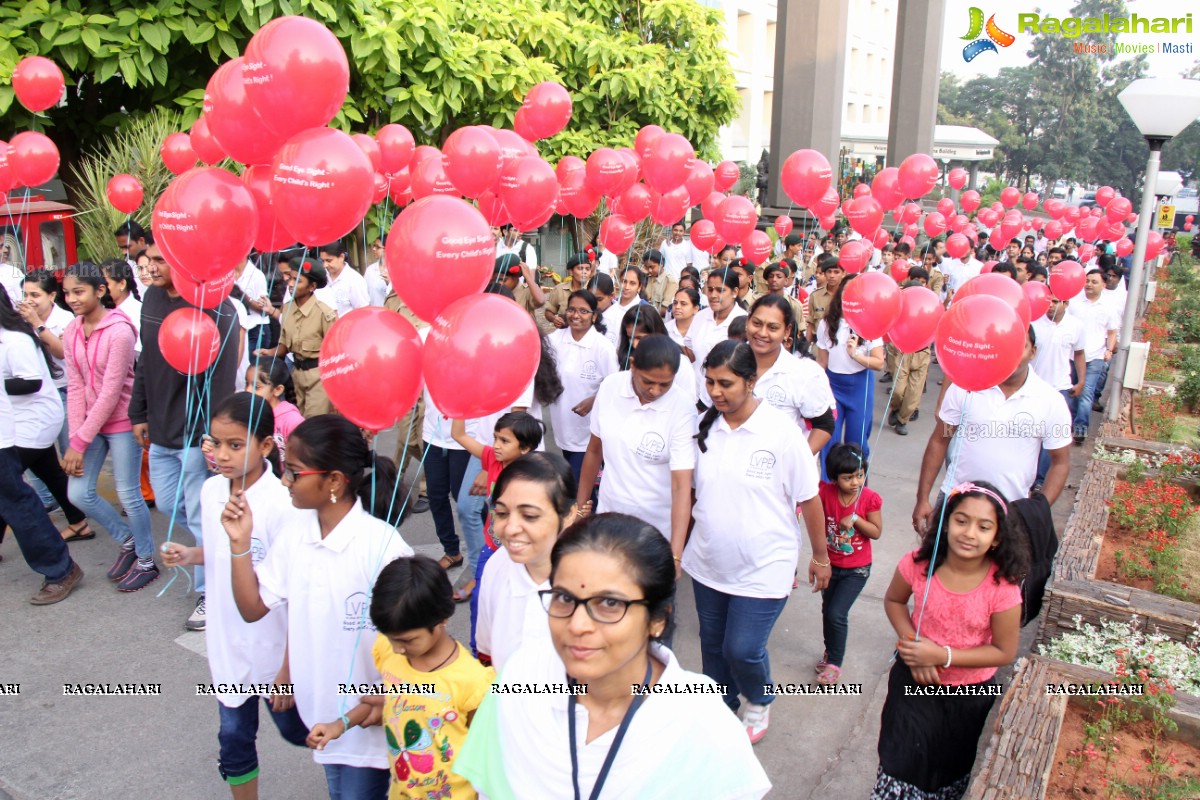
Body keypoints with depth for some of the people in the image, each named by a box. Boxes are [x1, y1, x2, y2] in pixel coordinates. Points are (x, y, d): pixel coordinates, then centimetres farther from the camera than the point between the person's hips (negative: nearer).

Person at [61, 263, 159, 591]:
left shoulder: (119, 331, -19)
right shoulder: (71, 332, 2)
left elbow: (111, 392, -19)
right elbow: (75, 386, 1)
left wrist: (80, 442, -16)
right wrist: (75, 436, -8)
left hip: (121, 422, -7)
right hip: (90, 422, 7)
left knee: (128, 495, 2)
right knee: (78, 493, 7)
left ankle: (146, 561, 21)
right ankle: (128, 540, 30)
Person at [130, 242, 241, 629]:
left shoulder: (214, 308, -18)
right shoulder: (152, 297, 6)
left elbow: (222, 380, -20)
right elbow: (145, 361, 15)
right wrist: (140, 413, 16)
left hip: (197, 433, -8)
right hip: (162, 430, 8)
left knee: (202, 517, 3)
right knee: (168, 504, 19)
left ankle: (210, 594, 20)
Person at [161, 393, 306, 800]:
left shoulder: (280, 504, -25)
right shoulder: (211, 491, -5)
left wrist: (290, 667, -16)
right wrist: (190, 555, -9)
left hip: (273, 646, -5)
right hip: (227, 642, 5)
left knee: (295, 728, 17)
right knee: (234, 737, 18)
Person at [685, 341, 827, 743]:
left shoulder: (783, 433, -18)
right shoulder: (704, 427, -5)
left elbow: (809, 499, -9)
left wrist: (820, 556, -1)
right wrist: (678, 544, 8)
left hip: (762, 567, -4)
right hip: (708, 562, 5)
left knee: (742, 650, -2)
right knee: (712, 645, 18)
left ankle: (759, 702, 33)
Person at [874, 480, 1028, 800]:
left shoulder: (1002, 587, -27)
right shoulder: (918, 564, -21)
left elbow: (1004, 652, -16)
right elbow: (894, 600, -1)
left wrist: (942, 655, -24)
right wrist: (910, 642, -17)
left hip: (970, 692, 0)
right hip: (914, 679, 0)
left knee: (951, 766, 22)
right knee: (902, 758, 9)